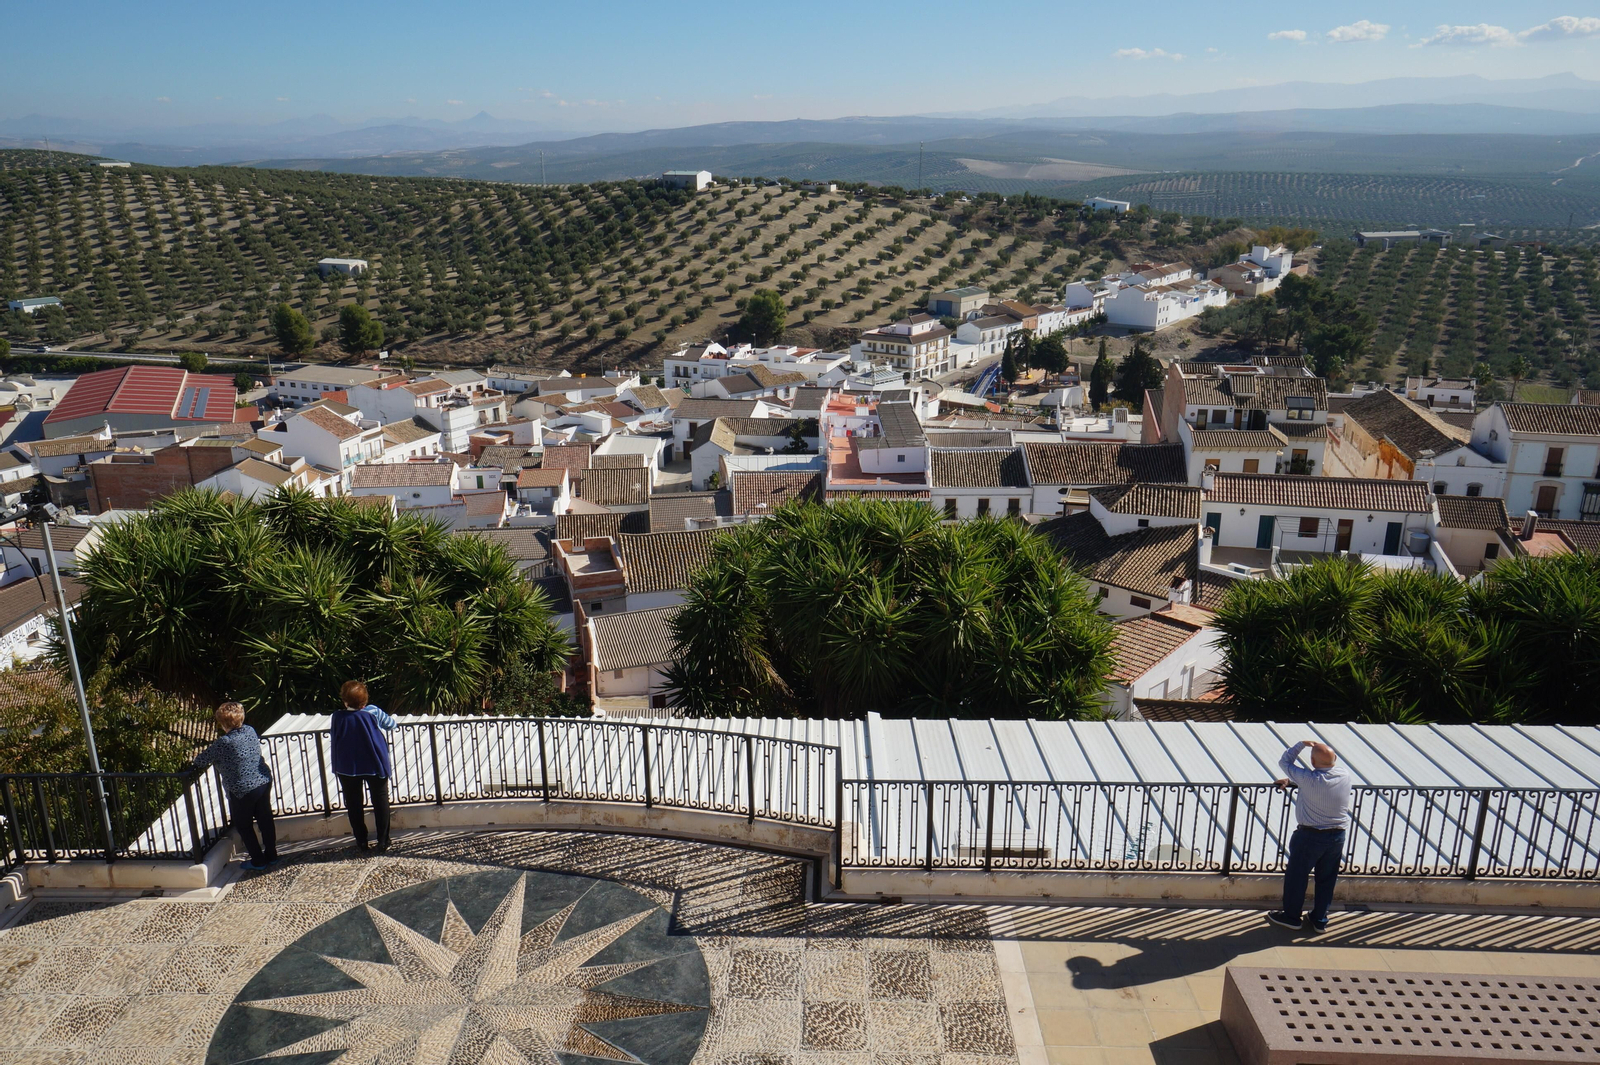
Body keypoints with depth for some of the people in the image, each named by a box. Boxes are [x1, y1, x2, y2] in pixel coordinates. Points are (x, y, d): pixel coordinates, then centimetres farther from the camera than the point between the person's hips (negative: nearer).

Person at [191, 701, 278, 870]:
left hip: (242, 791, -7)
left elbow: (200, 761, -12)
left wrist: (196, 759, 12)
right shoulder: (250, 731, -2)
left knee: (244, 826, 13)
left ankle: (258, 861, 22)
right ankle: (271, 855, 32)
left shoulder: (223, 743, -22)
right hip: (264, 782, 7)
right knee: (265, 820, 19)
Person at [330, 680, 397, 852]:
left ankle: (361, 841, 16)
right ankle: (383, 841, 11)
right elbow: (391, 724, 3)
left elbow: (332, 735, 3)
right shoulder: (374, 712, -12)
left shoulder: (338, 717, -12)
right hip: (375, 765, 0)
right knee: (380, 801, 10)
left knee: (354, 804, 13)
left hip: (347, 768, 0)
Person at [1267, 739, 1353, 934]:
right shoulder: (1345, 775, -6)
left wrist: (1302, 744, -5)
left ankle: (1291, 916, 24)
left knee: (1296, 876, 12)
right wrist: (1290, 780, 10)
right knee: (1327, 880, 17)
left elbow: (1285, 762, -9)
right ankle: (1320, 920, 28)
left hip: (1311, 836, -6)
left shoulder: (1309, 779, -24)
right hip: (1338, 837, 6)